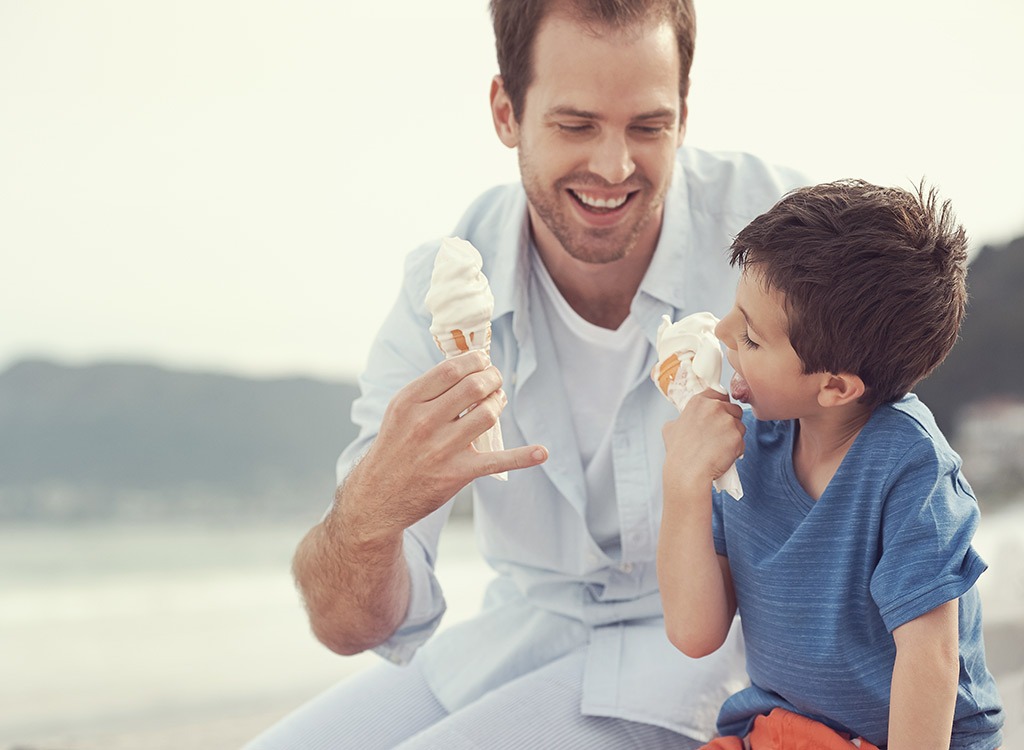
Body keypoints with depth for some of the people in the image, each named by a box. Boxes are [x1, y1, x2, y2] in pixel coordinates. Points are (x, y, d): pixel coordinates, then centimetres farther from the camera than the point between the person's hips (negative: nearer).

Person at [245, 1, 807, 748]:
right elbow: (351, 625, -14)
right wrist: (372, 506, -37)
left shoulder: (769, 222, -19)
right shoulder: (442, 288, -9)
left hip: (700, 651, -3)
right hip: (521, 632, 4)